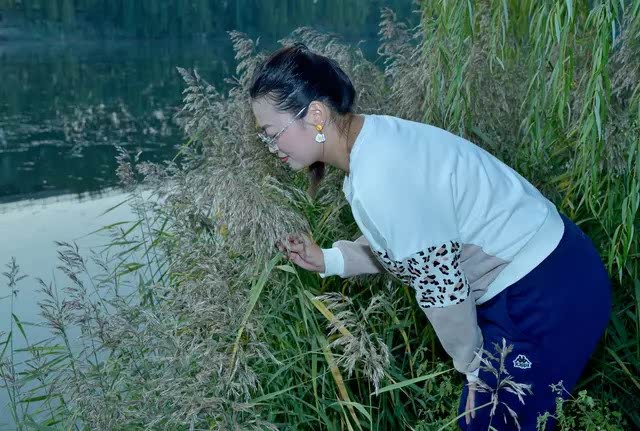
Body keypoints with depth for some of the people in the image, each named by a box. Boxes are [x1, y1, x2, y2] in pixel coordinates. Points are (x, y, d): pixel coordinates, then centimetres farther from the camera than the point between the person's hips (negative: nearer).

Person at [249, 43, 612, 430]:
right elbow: (405, 245, 11)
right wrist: (328, 260, 2)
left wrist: (474, 366, -7)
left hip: (548, 296, -9)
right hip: (534, 276, 9)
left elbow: (440, 285, -22)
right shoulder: (373, 141, 1)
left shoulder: (379, 180, -30)